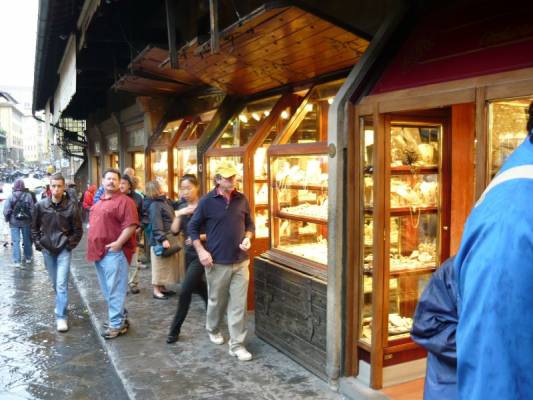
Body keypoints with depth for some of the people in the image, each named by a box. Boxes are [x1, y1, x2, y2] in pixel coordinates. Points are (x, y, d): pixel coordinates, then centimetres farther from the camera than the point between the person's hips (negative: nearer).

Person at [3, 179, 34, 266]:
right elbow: (32, 209, -8)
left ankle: (17, 261, 3)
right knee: (27, 240, 15)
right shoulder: (28, 196, -8)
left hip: (14, 222, -1)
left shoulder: (11, 197, -9)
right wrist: (31, 219, 5)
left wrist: (7, 219, 8)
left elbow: (6, 210, -9)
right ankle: (28, 258, 27)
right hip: (26, 222, 1)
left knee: (16, 241, 4)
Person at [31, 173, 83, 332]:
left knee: (62, 283, -9)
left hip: (64, 249, -3)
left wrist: (70, 245, -8)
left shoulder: (71, 205, -11)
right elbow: (34, 227, 9)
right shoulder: (41, 205, -4)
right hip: (47, 249, 3)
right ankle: (62, 305, 38)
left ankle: (61, 316, -4)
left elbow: (78, 230, -3)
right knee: (55, 283, 17)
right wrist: (38, 243, 2)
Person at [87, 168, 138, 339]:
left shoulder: (124, 201, -10)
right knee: (107, 289, 16)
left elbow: (131, 224, -19)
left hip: (114, 251, -9)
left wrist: (118, 243, -23)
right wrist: (93, 246, 18)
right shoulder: (99, 202, 18)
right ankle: (119, 317, 28)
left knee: (115, 290, -6)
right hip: (99, 251, 9)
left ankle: (117, 324, 1)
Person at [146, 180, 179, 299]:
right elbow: (156, 225, -25)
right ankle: (156, 291, 8)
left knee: (167, 265, 16)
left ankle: (162, 287, 27)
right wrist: (163, 239, -30)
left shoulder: (165, 201, 10)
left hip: (169, 238, 9)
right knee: (159, 266, -1)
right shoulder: (155, 205, -17)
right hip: (159, 241, -9)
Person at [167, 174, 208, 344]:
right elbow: (174, 230, -3)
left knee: (185, 290, -9)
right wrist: (179, 214, -17)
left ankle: (175, 329, 3)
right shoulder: (182, 207, 6)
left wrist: (200, 237, -25)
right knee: (198, 287, 19)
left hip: (201, 253, -7)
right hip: (189, 252, 7)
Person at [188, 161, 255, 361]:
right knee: (217, 300, 15)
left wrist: (247, 238, -6)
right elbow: (193, 227, 0)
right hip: (218, 262, -2)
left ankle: (237, 345, 11)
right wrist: (201, 251, -9)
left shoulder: (242, 199, 2)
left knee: (239, 304, 1)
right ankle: (213, 329, 43)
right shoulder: (207, 201, -7)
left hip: (241, 261, 2)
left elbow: (249, 223, 14)